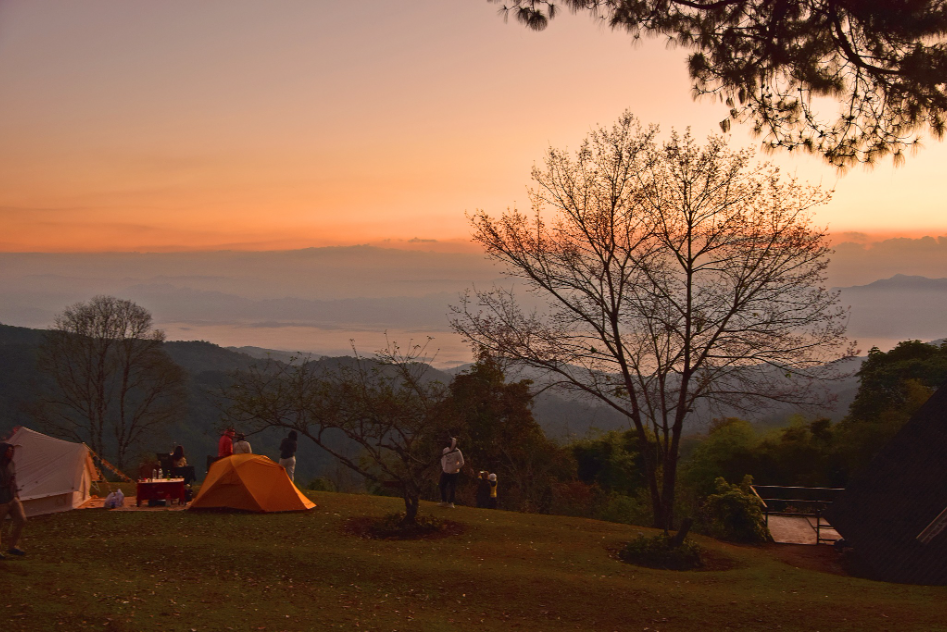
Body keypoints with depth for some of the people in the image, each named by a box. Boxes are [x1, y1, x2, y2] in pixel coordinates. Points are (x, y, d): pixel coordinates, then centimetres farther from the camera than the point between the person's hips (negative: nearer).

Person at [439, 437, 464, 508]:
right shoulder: (445, 450, 2)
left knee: (452, 488, 1)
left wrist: (453, 469, -12)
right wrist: (443, 467, 6)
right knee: (442, 486, 8)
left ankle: (450, 502, 15)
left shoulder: (457, 452, -13)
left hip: (454, 473, -5)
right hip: (445, 472, 5)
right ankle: (444, 501, 24)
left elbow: (461, 463, -10)